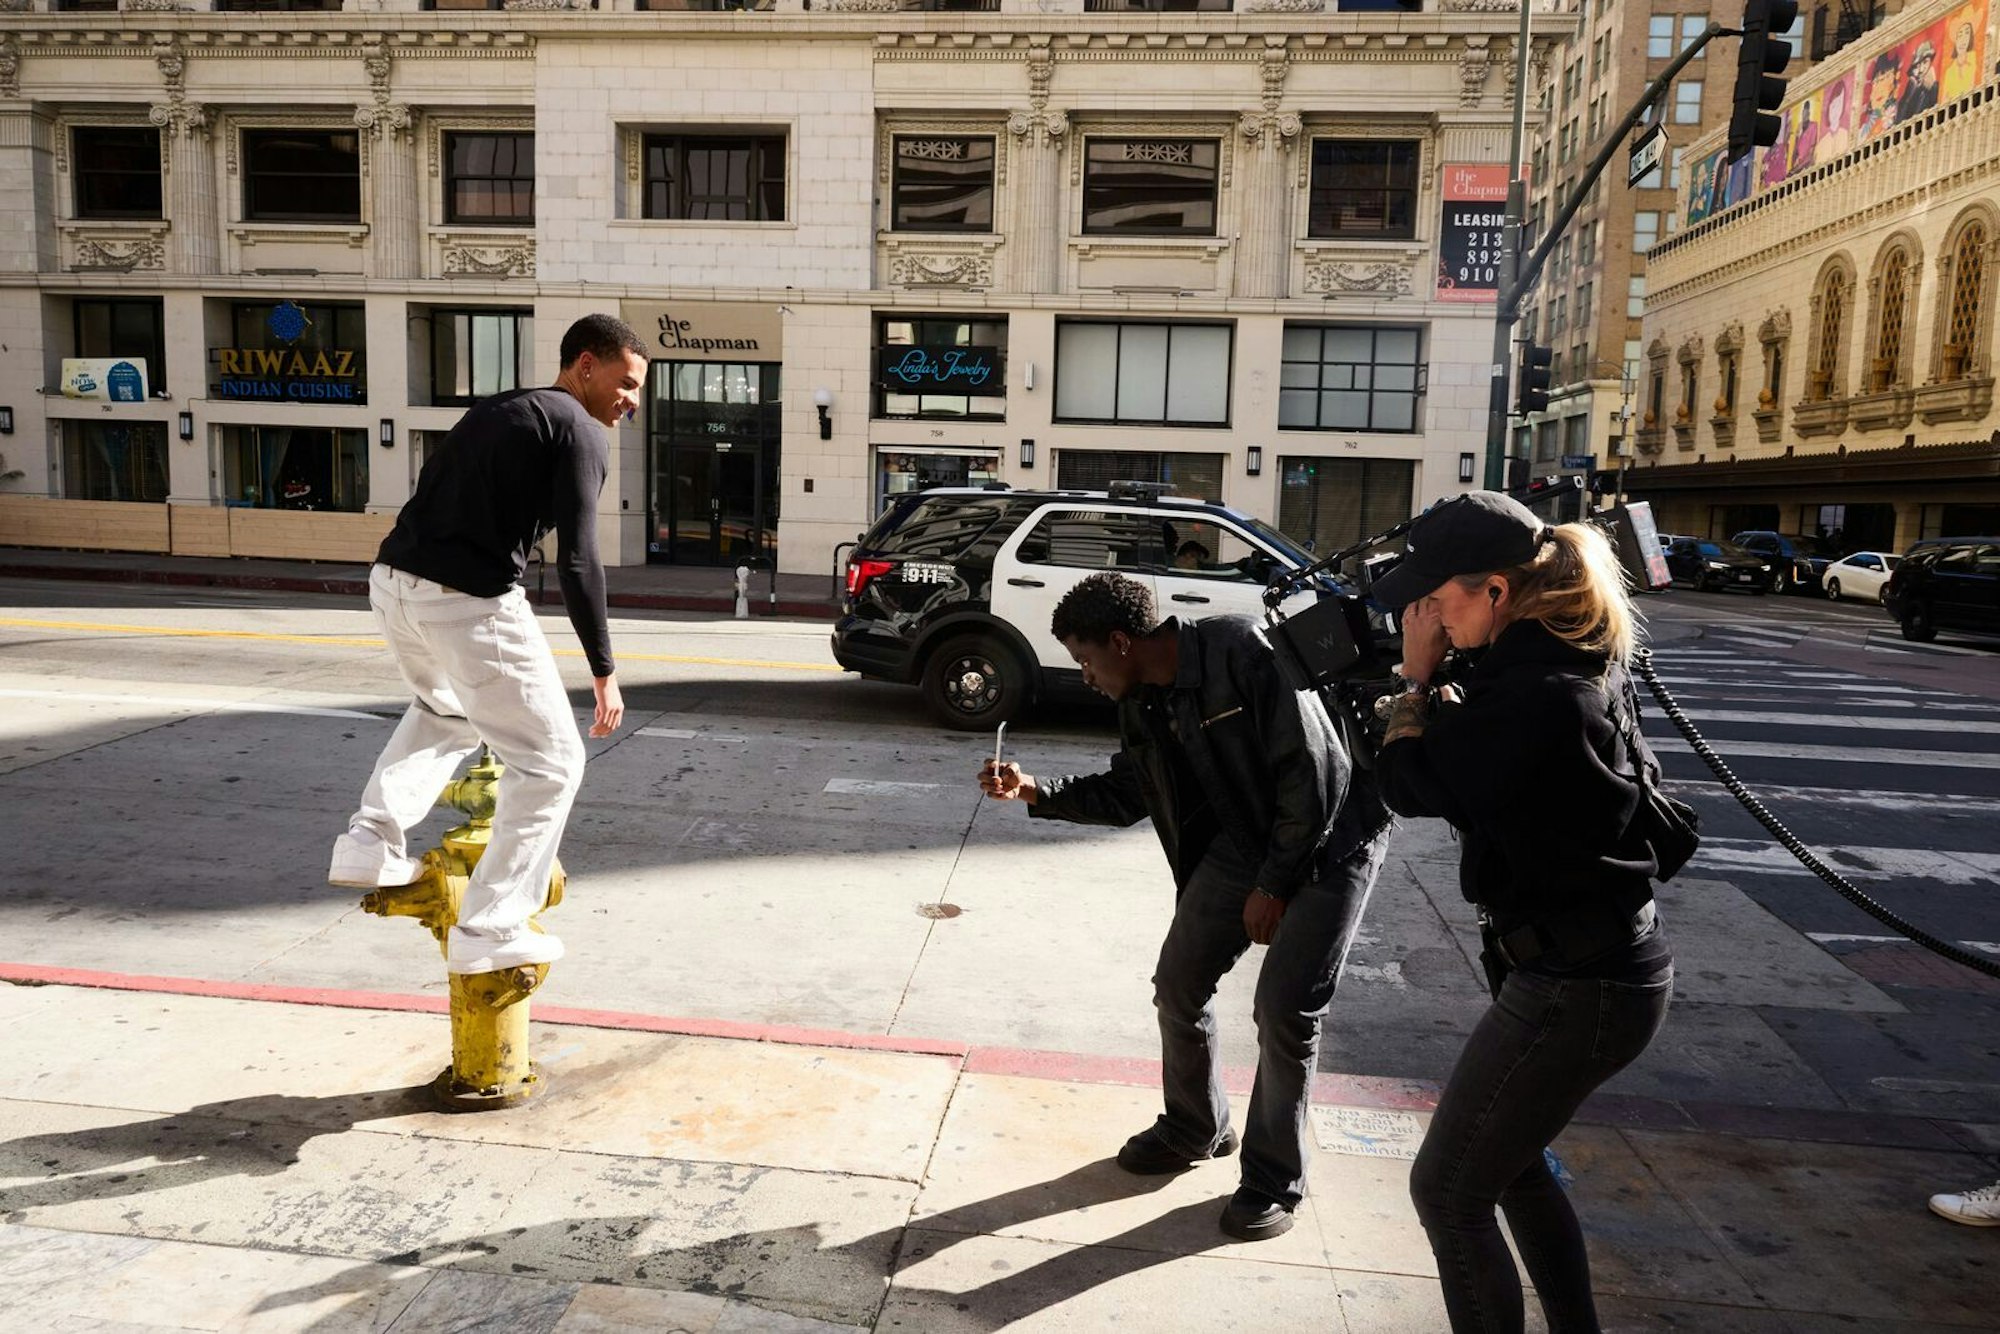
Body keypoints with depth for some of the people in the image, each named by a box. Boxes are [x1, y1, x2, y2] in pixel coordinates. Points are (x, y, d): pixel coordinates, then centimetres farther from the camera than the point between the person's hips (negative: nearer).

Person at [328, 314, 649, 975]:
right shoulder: (581, 432, -4)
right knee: (549, 762, 5)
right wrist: (604, 671, -10)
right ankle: (488, 931, 5)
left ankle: (371, 842, 24)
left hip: (392, 580, 8)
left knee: (447, 709, 36)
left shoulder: (493, 410, 22)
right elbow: (576, 560, -13)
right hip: (467, 601, -8)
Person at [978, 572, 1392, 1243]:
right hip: (1242, 841, 7)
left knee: (1286, 1010, -9)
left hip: (1328, 842, -7)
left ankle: (1275, 1180, 12)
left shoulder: (1242, 651, -26)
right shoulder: (1141, 703, -1)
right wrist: (1035, 791, -1)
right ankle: (1196, 1129, 30)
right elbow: (1125, 795, 12)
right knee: (1179, 982, 5)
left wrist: (1272, 885, -19)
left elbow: (1310, 771, -25)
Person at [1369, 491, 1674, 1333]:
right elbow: (1473, 753, 10)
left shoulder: (1534, 696, -28)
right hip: (1607, 960, 10)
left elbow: (1408, 783, -16)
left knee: (1448, 1192, 4)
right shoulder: (1579, 661, 3)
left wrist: (1416, 671, -6)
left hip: (1575, 987, -10)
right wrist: (1442, 676, -2)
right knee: (1508, 1158, 27)